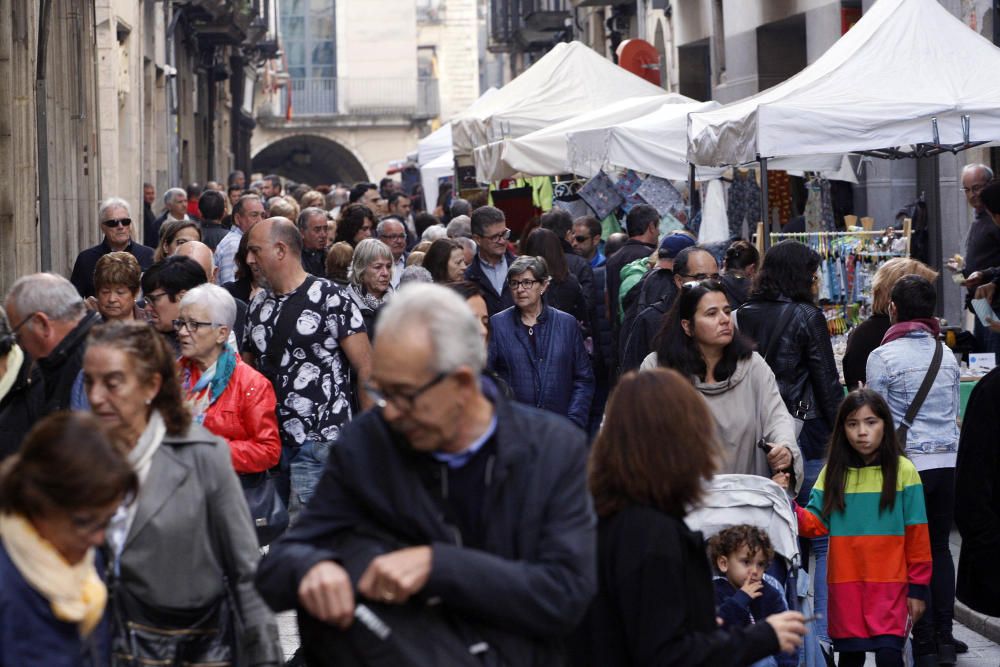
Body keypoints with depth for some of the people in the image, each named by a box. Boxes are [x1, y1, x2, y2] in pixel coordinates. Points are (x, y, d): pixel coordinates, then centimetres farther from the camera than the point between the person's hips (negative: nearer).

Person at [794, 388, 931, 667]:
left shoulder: (903, 471, -3)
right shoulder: (833, 471, 6)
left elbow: (917, 536, -2)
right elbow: (816, 524, 0)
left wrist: (918, 586, -2)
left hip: (889, 583, -3)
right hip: (845, 582, 3)